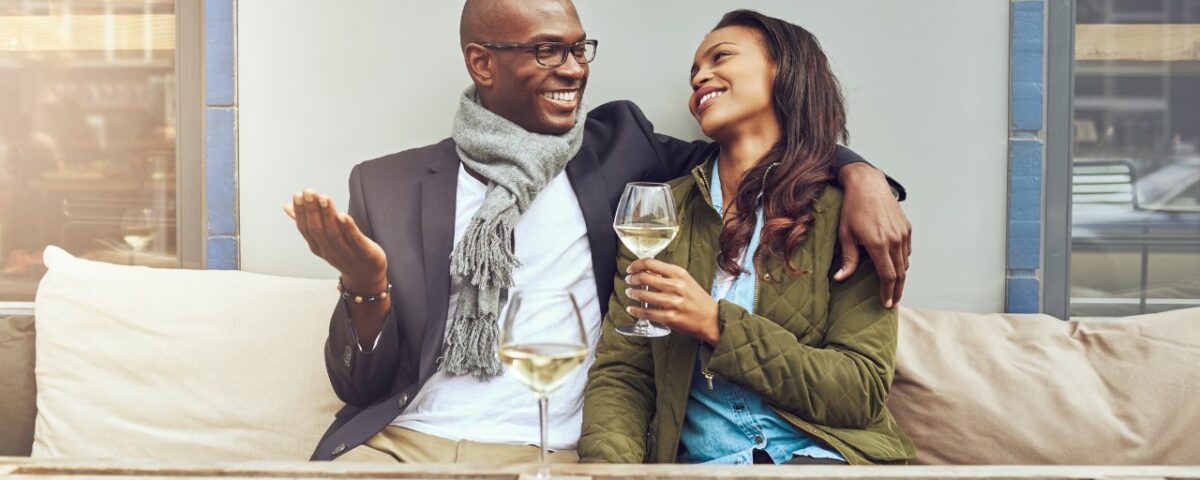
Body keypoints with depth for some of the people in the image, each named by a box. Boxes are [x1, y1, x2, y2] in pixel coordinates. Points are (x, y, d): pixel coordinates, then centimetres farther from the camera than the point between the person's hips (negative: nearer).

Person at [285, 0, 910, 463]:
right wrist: (367, 288, -15)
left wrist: (857, 172, -4)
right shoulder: (388, 184, 6)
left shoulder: (617, 147, 9)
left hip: (544, 453, 0)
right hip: (399, 441, 0)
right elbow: (359, 386, 6)